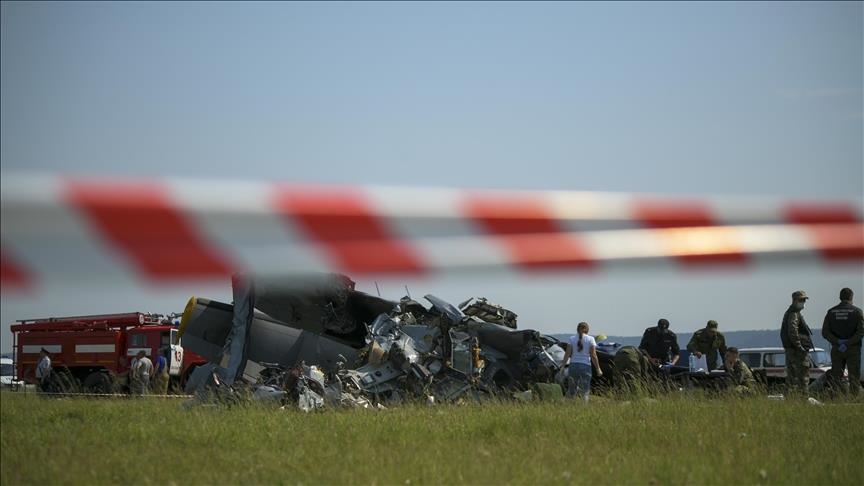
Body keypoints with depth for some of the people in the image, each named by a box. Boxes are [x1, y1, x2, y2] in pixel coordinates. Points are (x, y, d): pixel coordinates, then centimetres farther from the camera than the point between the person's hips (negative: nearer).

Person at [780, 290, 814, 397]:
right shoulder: (794, 314, -14)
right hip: (797, 351, -10)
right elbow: (792, 332, -24)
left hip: (790, 349, 10)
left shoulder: (789, 313, 19)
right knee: (803, 376, -9)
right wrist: (799, 346, -22)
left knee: (792, 375, 11)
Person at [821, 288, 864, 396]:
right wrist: (848, 343, -16)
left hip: (836, 349, 3)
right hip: (853, 349, -3)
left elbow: (825, 332, -2)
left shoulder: (831, 312, 5)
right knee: (854, 377, 1)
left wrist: (838, 342, -9)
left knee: (836, 377, 8)